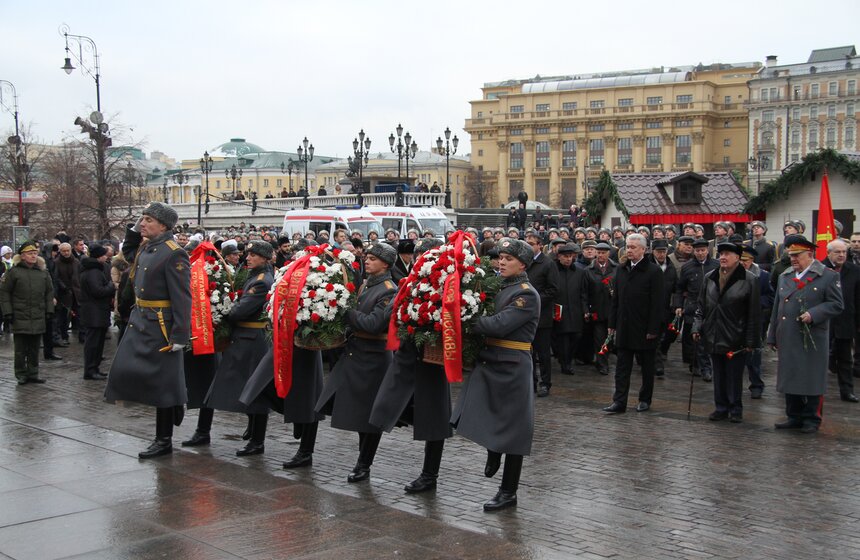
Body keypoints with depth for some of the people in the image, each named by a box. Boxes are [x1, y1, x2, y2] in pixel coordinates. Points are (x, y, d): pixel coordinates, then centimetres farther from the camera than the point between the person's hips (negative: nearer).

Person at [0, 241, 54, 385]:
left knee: (34, 348, 9)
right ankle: (21, 375, 12)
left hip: (38, 318, 3)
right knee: (21, 349, 2)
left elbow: (49, 293, 14)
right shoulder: (13, 272, -2)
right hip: (20, 318, -3)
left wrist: (49, 311, 8)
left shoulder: (43, 273, 9)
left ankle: (33, 374, 17)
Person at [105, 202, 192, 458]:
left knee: (161, 383, 0)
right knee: (125, 371, 8)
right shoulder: (145, 247, 8)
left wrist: (179, 336, -22)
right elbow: (128, 252, 34)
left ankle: (164, 441, 12)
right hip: (139, 320, 9)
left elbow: (182, 298, -20)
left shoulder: (173, 254, -17)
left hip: (160, 326, -9)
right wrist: (134, 230, 15)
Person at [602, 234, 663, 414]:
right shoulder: (621, 270, 9)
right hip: (624, 328, 5)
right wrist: (612, 323, 8)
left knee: (647, 367, 9)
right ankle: (619, 401, 4)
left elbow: (657, 303, -11)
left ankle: (645, 399, 20)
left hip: (644, 329, -5)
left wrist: (653, 329, -15)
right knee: (622, 366, 3)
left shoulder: (653, 271, -8)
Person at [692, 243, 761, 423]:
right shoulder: (709, 278, 7)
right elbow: (701, 306, 13)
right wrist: (697, 327, 3)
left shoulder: (749, 280, -7)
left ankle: (735, 409, 17)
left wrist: (751, 341, -10)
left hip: (735, 340, -4)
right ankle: (721, 408, 21)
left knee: (735, 377, 6)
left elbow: (754, 314, -8)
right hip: (713, 338, 4)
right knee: (719, 376, 11)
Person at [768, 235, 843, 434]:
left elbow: (836, 305, -6)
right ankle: (795, 417, 20)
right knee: (790, 379, 9)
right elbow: (777, 309, 15)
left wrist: (813, 314, -20)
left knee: (812, 380, 2)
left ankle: (812, 419, 13)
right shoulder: (784, 277, 14)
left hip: (812, 340, -5)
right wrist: (772, 337, 13)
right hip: (787, 339, 5)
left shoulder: (828, 276, -3)